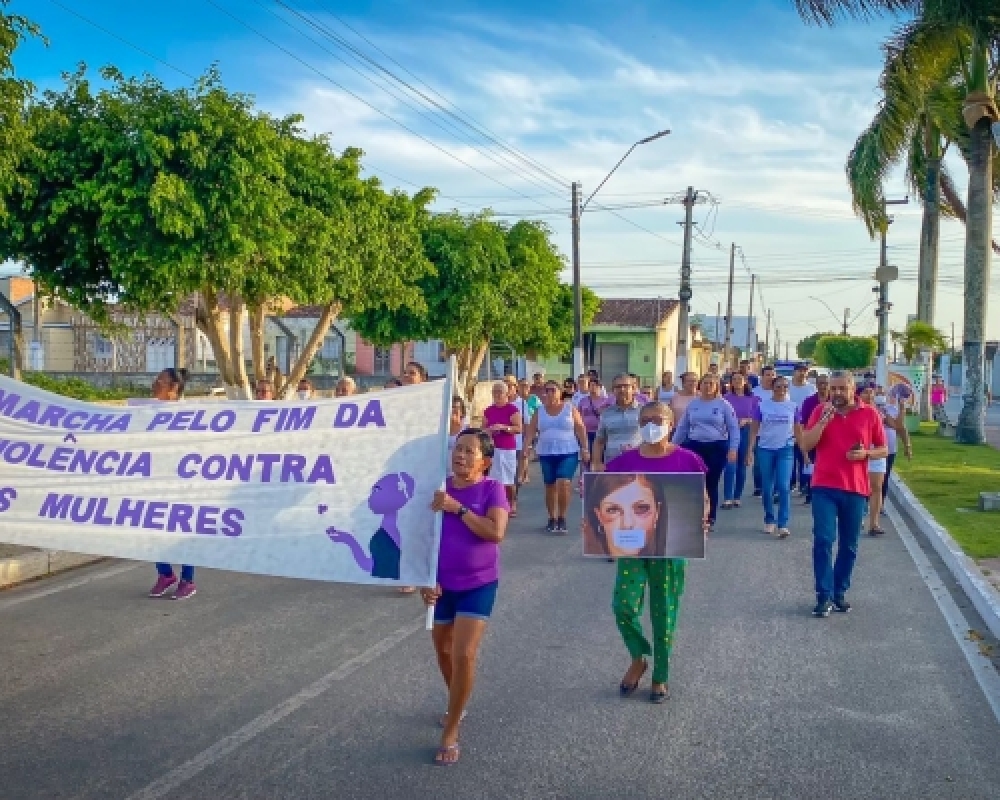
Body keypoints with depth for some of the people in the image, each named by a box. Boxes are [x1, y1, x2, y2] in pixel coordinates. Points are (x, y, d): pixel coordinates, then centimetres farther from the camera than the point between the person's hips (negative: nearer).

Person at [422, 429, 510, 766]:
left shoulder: (492, 489, -12)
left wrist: (457, 508, -27)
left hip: (479, 584, -4)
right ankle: (456, 706, 46)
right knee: (443, 650, 18)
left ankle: (450, 732, 5)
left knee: (464, 655, -11)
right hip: (442, 584, 4)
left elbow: (496, 532, -25)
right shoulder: (438, 488, -5)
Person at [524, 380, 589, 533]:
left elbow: (580, 429, 1)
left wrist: (584, 448, -5)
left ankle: (562, 518, -3)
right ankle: (552, 519, 20)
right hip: (546, 454, 3)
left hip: (568, 453, -3)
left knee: (563, 483, -17)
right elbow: (531, 430, 3)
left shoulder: (570, 408, 1)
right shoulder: (540, 411, 7)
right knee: (550, 486, 7)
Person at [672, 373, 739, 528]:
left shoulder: (723, 405, 0)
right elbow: (682, 427, 13)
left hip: (717, 448, -2)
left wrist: (733, 448, -8)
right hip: (695, 446, 2)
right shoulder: (692, 404, 7)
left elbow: (733, 428, 0)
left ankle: (710, 518, 13)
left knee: (711, 484, 3)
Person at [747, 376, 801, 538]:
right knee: (767, 488, 8)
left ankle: (783, 525, -7)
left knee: (783, 487, -10)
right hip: (765, 449, 1)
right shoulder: (762, 406, 2)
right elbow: (754, 429, 3)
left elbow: (798, 430, 8)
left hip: (785, 449, -1)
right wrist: (750, 451, -4)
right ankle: (769, 521, 24)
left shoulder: (793, 406, 3)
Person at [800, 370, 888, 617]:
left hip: (855, 489, 1)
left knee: (849, 546, 8)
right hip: (824, 487, -1)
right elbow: (805, 445, -5)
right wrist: (824, 419, -15)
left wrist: (865, 454, -10)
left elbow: (883, 449, 10)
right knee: (823, 540, -9)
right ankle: (824, 596, -4)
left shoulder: (869, 414, 3)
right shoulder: (821, 411, 4)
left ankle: (840, 592, 22)